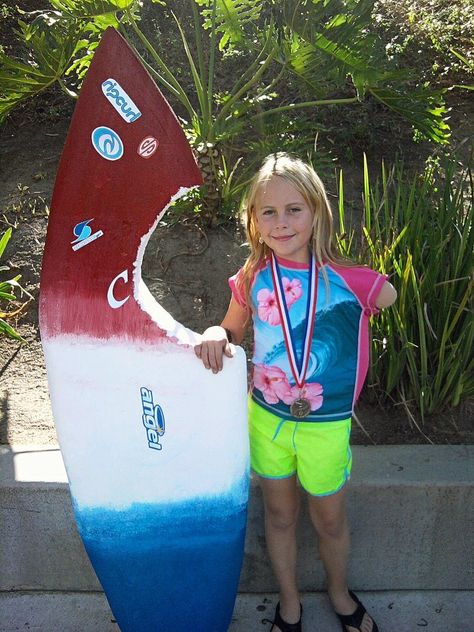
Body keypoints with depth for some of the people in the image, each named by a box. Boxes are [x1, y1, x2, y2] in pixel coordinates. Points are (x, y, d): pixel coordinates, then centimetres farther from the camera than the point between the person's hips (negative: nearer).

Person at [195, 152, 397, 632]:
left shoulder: (348, 280, -18)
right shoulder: (253, 277, -10)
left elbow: (391, 297, 1)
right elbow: (231, 330, 4)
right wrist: (215, 335, -18)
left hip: (326, 425, -2)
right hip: (266, 417, 2)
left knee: (329, 520, 20)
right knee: (279, 515, 21)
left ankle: (339, 593, 52)